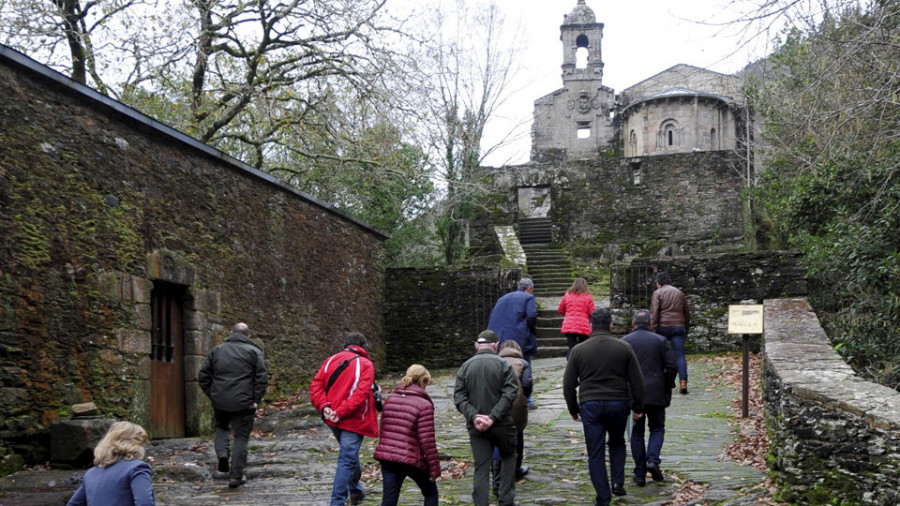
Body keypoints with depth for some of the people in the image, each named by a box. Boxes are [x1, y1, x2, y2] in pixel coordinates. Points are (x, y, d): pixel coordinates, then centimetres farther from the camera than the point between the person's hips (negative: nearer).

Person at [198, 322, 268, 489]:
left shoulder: (217, 350, 10)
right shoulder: (254, 351, 0)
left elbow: (203, 376, 10)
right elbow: (262, 378, -8)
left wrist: (212, 395, 13)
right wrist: (256, 400, -2)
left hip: (220, 401, 3)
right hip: (243, 403, -3)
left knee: (221, 427, 28)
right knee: (241, 437, 6)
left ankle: (221, 452, 2)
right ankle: (236, 476, 6)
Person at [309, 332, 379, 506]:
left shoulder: (331, 360, 9)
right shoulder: (365, 364, -5)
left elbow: (316, 385, 0)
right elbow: (361, 393, -18)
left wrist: (324, 407, -8)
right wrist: (341, 412, -19)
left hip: (332, 419, 6)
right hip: (353, 420, -6)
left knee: (349, 454, 24)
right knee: (347, 460, -3)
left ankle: (356, 490, 39)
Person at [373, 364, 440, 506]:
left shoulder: (390, 399, 8)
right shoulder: (424, 405, -12)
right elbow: (427, 441, -14)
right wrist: (434, 468, -6)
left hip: (387, 457, 5)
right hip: (412, 460, -5)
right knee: (431, 493, 18)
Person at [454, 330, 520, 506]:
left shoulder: (465, 367, 3)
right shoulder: (503, 364, -5)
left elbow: (459, 397, -5)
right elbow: (509, 394, -15)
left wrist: (474, 416, -13)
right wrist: (493, 417, -17)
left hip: (476, 427, 2)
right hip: (502, 425, -2)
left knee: (481, 468, 6)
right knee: (508, 457, 21)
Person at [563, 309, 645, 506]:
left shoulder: (578, 350, 1)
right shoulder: (624, 347, 2)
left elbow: (568, 384, 3)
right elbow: (636, 380, 2)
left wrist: (573, 409, 14)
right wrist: (638, 407, 11)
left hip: (590, 406, -1)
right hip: (618, 404, 1)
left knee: (595, 454, 5)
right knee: (617, 442, 26)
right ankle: (618, 482, 13)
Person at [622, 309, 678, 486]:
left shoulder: (624, 342, 1)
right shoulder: (661, 341, 2)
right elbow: (672, 367, -3)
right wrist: (667, 388, 10)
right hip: (656, 394, 0)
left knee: (636, 433, 8)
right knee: (657, 428, 14)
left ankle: (640, 473, 8)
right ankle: (653, 460, -9)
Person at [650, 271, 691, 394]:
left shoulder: (657, 293, 2)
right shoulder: (680, 293, 16)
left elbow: (654, 312, -8)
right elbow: (687, 313, 19)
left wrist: (653, 329, -8)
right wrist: (686, 329, 26)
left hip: (663, 327, -3)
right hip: (678, 327, 3)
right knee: (680, 355, -2)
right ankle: (683, 382, -14)